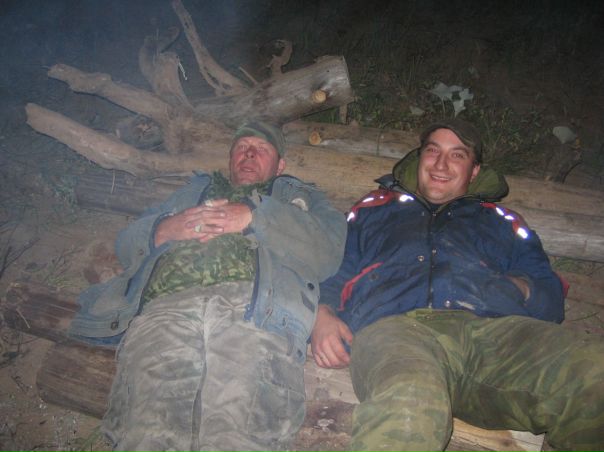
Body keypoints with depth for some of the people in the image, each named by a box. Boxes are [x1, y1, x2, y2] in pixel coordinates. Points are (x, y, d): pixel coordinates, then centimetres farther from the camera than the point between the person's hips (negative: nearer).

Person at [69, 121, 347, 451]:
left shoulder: (300, 196, 32)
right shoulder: (194, 189, 39)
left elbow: (328, 249, 10)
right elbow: (127, 244, 30)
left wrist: (254, 216, 1)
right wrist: (165, 230, 7)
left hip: (255, 305, -2)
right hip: (166, 307, 2)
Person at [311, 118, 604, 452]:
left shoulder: (500, 221, 35)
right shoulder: (373, 209, 34)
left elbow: (552, 296, 24)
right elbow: (331, 272, 25)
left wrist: (522, 290, -1)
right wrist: (322, 315, 1)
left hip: (492, 325, 4)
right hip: (394, 325, -4)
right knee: (408, 404, -42)